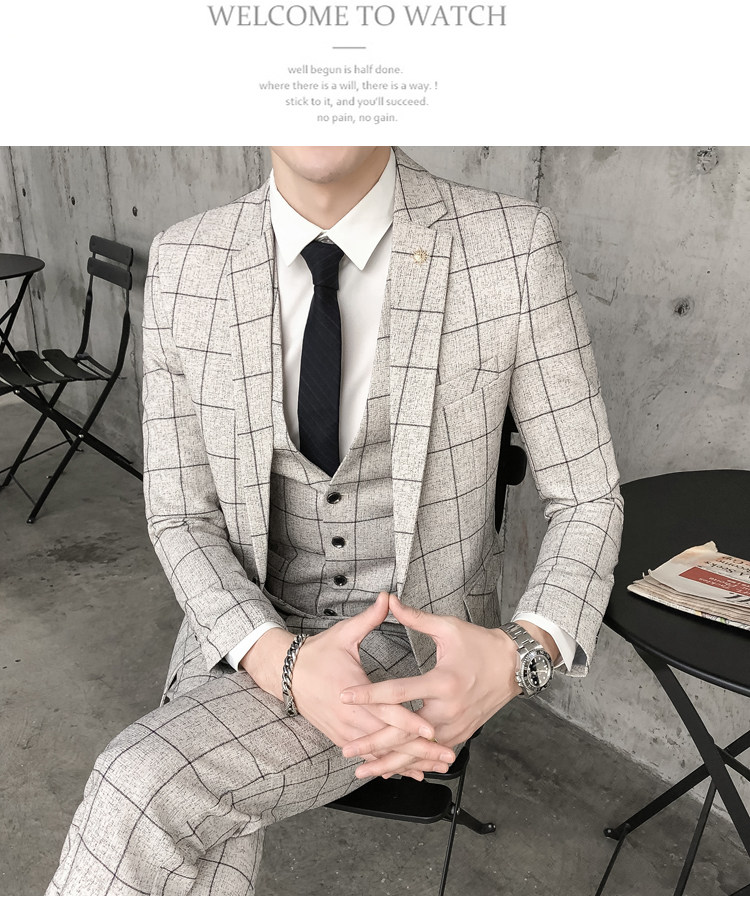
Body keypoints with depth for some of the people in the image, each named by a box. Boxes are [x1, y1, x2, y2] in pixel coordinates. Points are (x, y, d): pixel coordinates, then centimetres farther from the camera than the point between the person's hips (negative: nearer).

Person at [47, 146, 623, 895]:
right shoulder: (182, 264, -7)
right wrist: (286, 666, -23)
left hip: (422, 647, -2)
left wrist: (518, 656, -27)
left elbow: (587, 499, -6)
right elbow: (179, 515, -4)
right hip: (249, 632, 3)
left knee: (143, 793, -24)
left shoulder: (515, 246, -15)